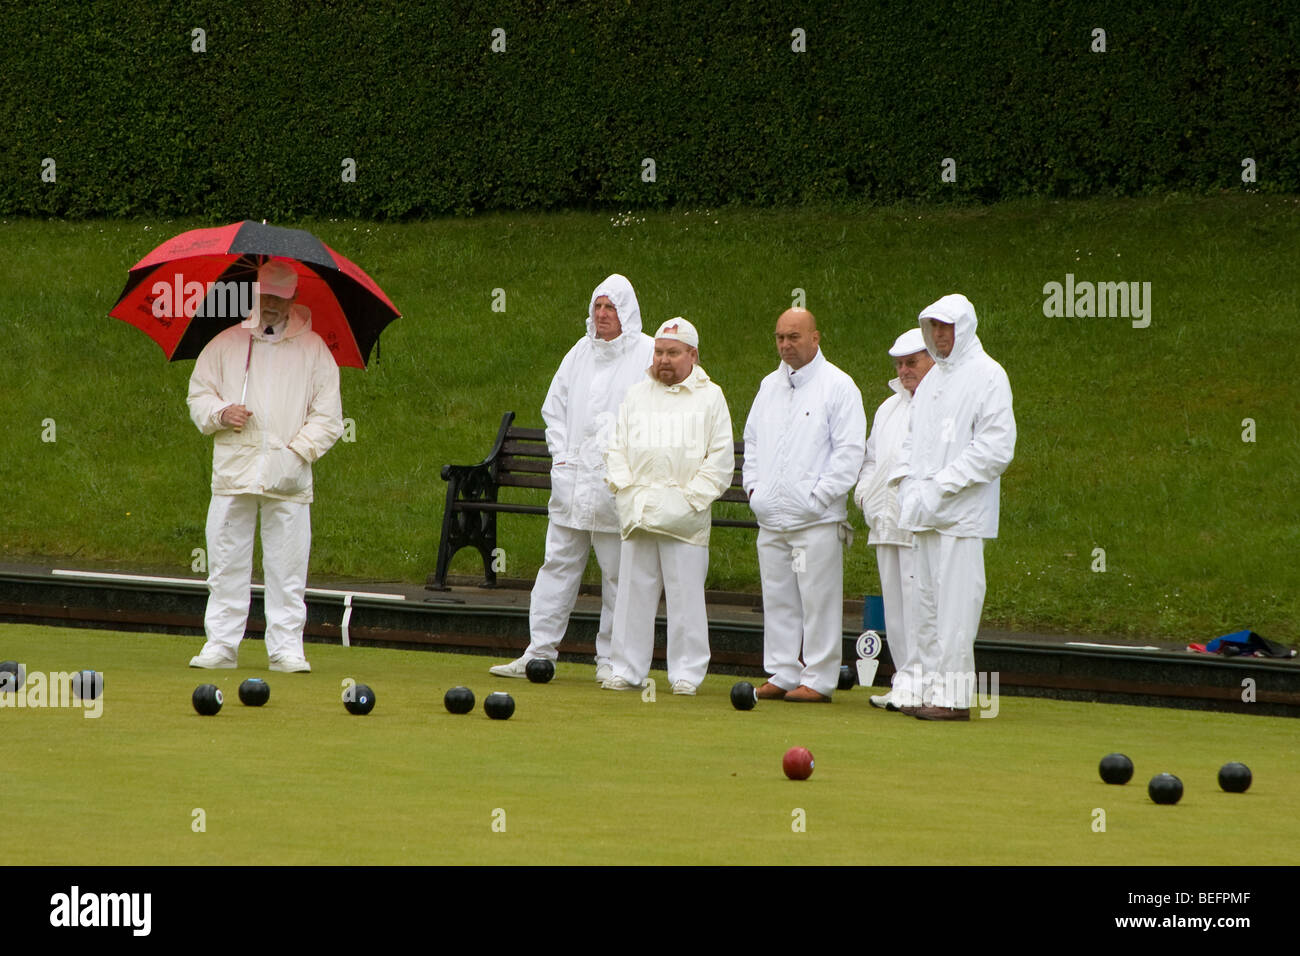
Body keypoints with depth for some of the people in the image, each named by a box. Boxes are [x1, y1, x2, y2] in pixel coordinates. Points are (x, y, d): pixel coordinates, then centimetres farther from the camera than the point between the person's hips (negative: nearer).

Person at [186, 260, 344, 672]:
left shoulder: (313, 350, 9)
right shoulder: (226, 344, 13)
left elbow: (328, 417, 5)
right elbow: (198, 395, 16)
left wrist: (298, 452, -8)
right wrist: (222, 412, -6)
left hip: (288, 479, -1)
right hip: (233, 470, 1)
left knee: (287, 567, -3)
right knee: (226, 563, 0)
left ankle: (287, 647, 2)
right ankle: (221, 643, 5)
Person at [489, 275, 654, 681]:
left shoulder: (646, 354, -2)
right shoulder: (580, 354, 14)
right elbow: (555, 407, 21)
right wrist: (561, 456, 8)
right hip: (572, 481, 5)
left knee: (618, 572, -2)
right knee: (558, 564, 5)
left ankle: (611, 660, 5)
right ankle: (539, 652, 7)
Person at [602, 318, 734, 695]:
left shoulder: (709, 398, 5)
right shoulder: (636, 396, 16)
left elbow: (721, 460, 1)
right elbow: (617, 449, 15)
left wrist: (690, 498, -7)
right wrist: (626, 491, -1)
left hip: (684, 518, -3)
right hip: (637, 512, 3)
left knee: (686, 592, -4)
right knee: (633, 591, 3)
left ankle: (687, 674, 1)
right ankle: (627, 671, 9)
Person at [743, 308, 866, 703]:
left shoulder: (838, 386, -5)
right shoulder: (770, 386, 16)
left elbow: (850, 450, -9)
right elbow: (752, 439, 24)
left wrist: (819, 496, -13)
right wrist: (753, 487, 10)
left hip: (816, 518, -7)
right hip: (771, 517, 7)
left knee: (818, 600, -6)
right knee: (777, 599, 9)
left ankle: (818, 680, -2)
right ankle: (782, 674, 15)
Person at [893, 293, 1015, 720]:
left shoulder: (987, 376, -5)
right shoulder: (932, 379, 19)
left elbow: (996, 448, -12)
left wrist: (939, 488, -14)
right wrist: (909, 486, 6)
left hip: (962, 515, -8)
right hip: (924, 512, 8)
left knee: (955, 607, -9)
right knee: (924, 604, 7)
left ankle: (953, 696, -8)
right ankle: (929, 689, 11)